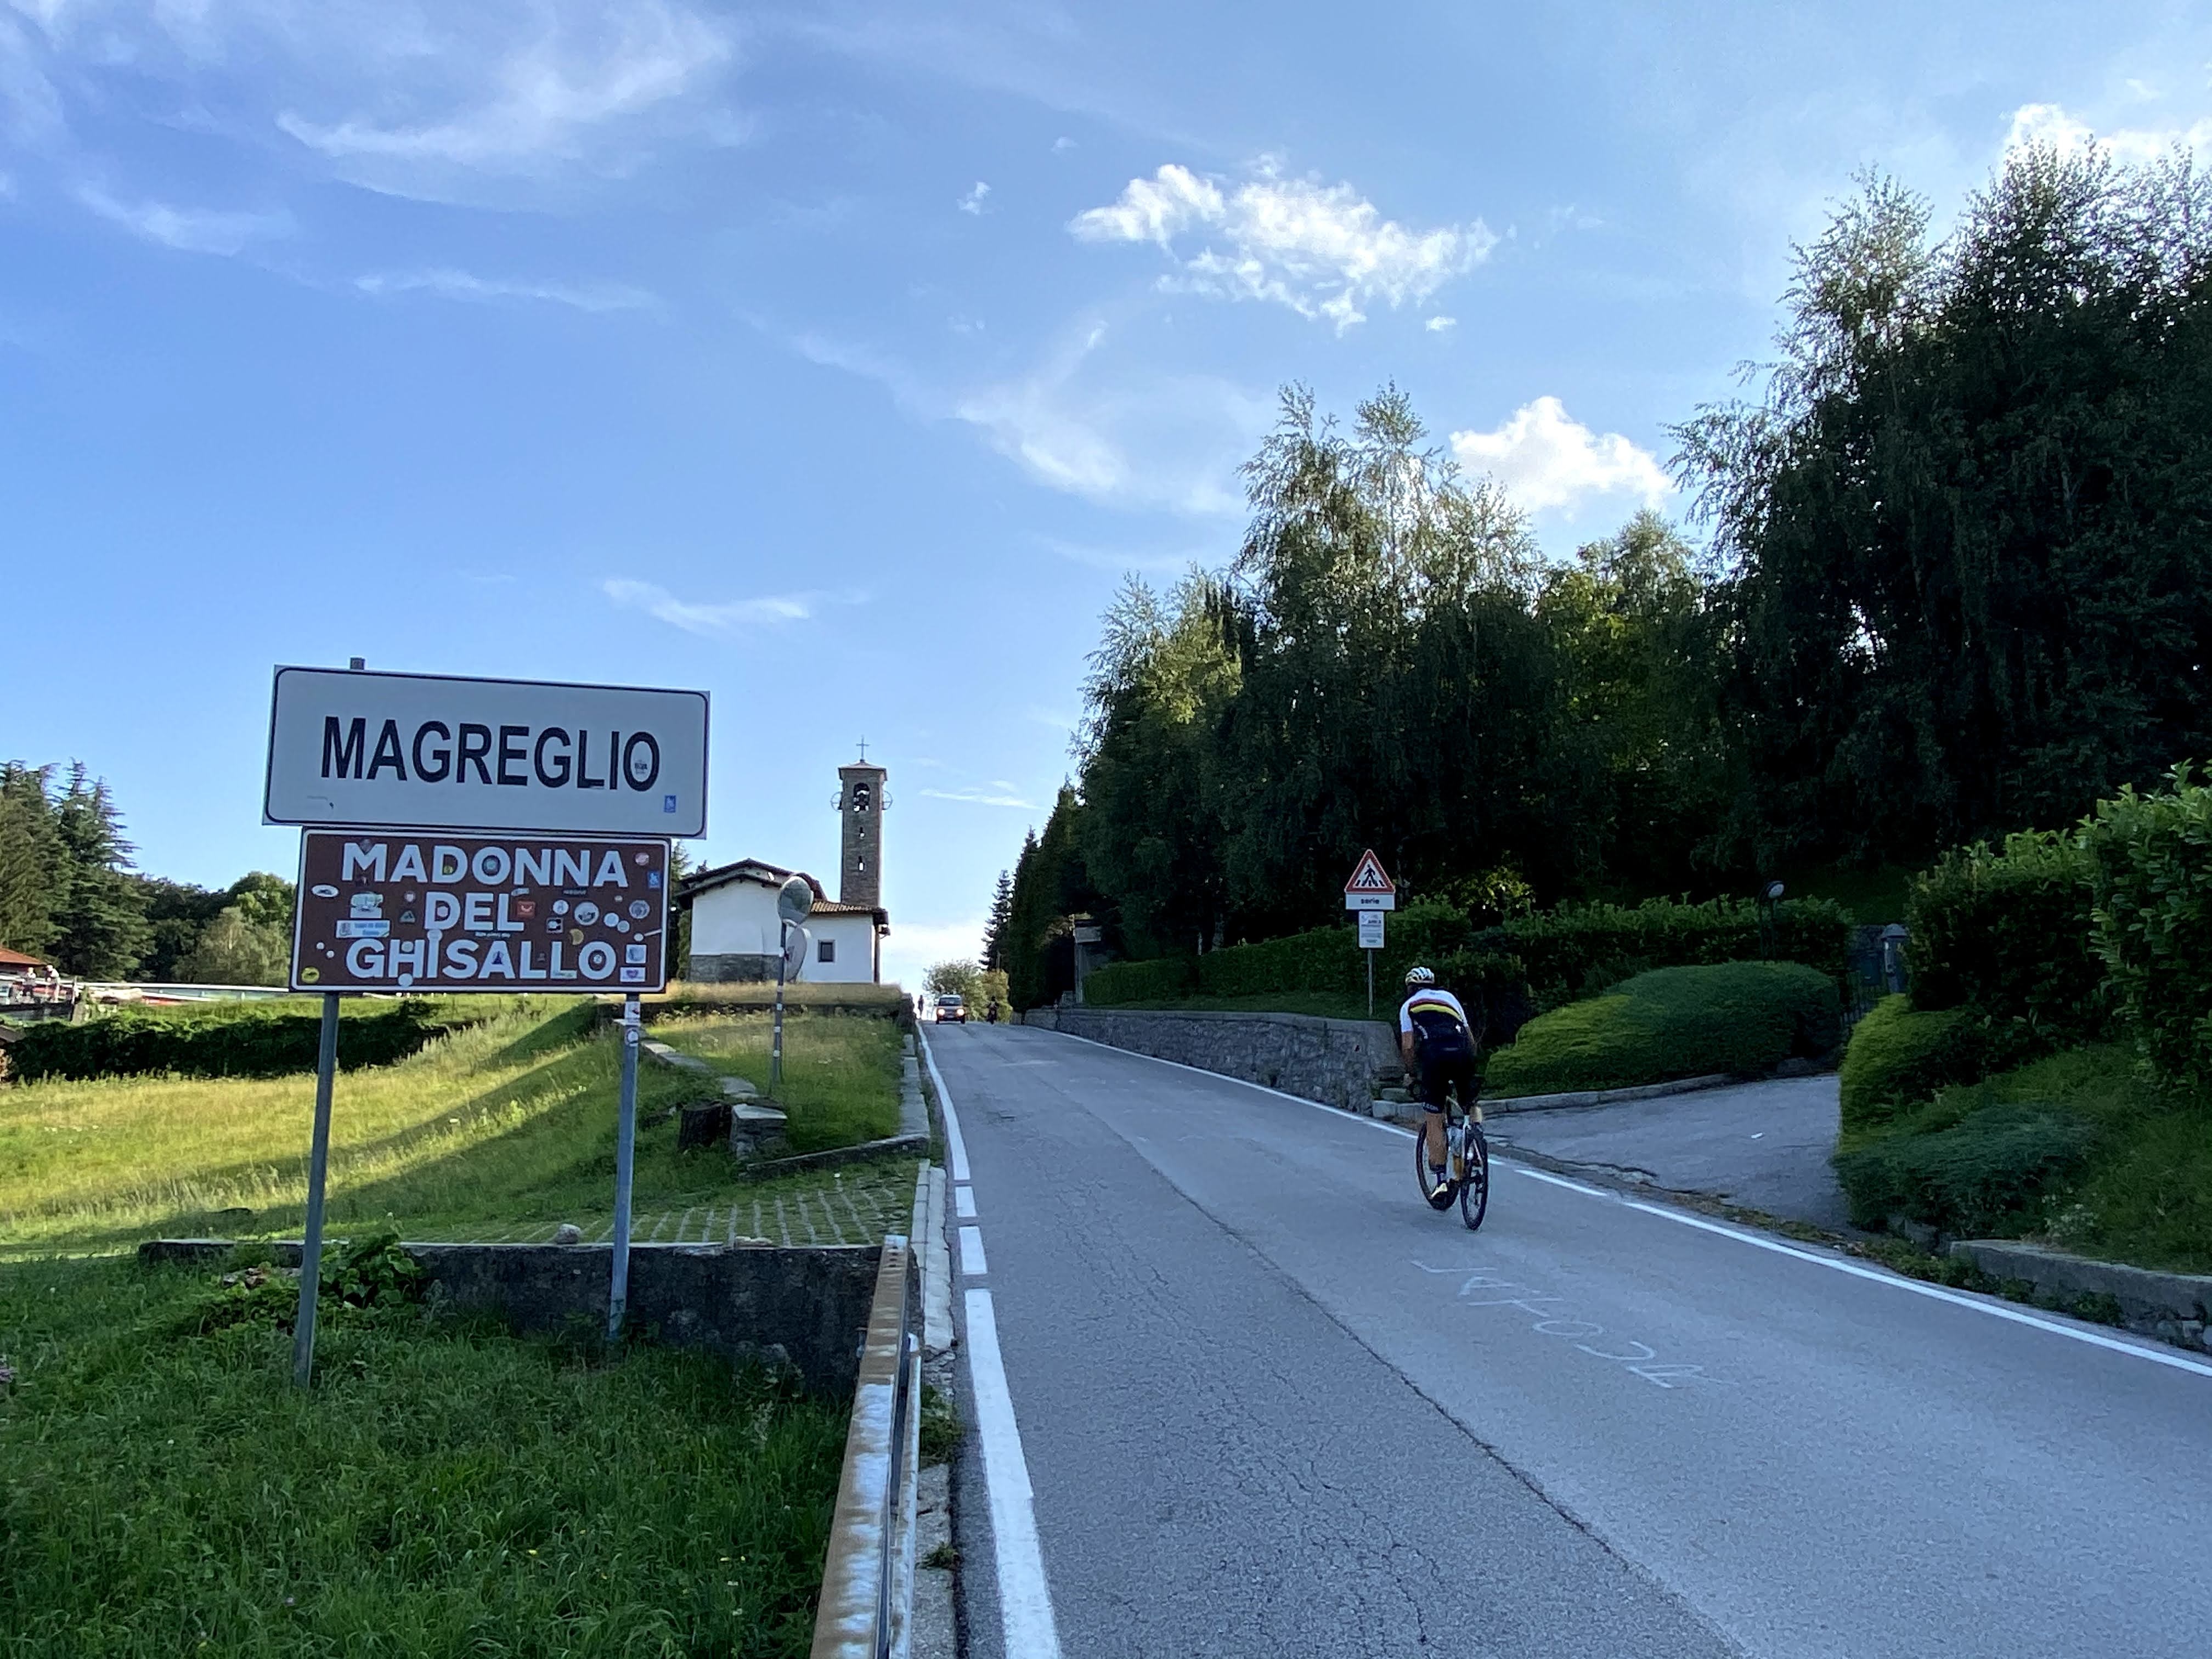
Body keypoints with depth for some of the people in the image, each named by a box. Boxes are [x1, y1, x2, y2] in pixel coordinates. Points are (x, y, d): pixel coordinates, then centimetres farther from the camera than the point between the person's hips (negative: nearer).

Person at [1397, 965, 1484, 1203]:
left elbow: (1408, 1047, 11)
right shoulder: (1449, 997, 30)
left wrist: (1412, 1073, 24)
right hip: (1463, 1052, 3)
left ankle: (1440, 1181, 3)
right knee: (1471, 1108, 25)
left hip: (1435, 1056, -3)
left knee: (1434, 1123, 6)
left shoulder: (1409, 1006, 21)